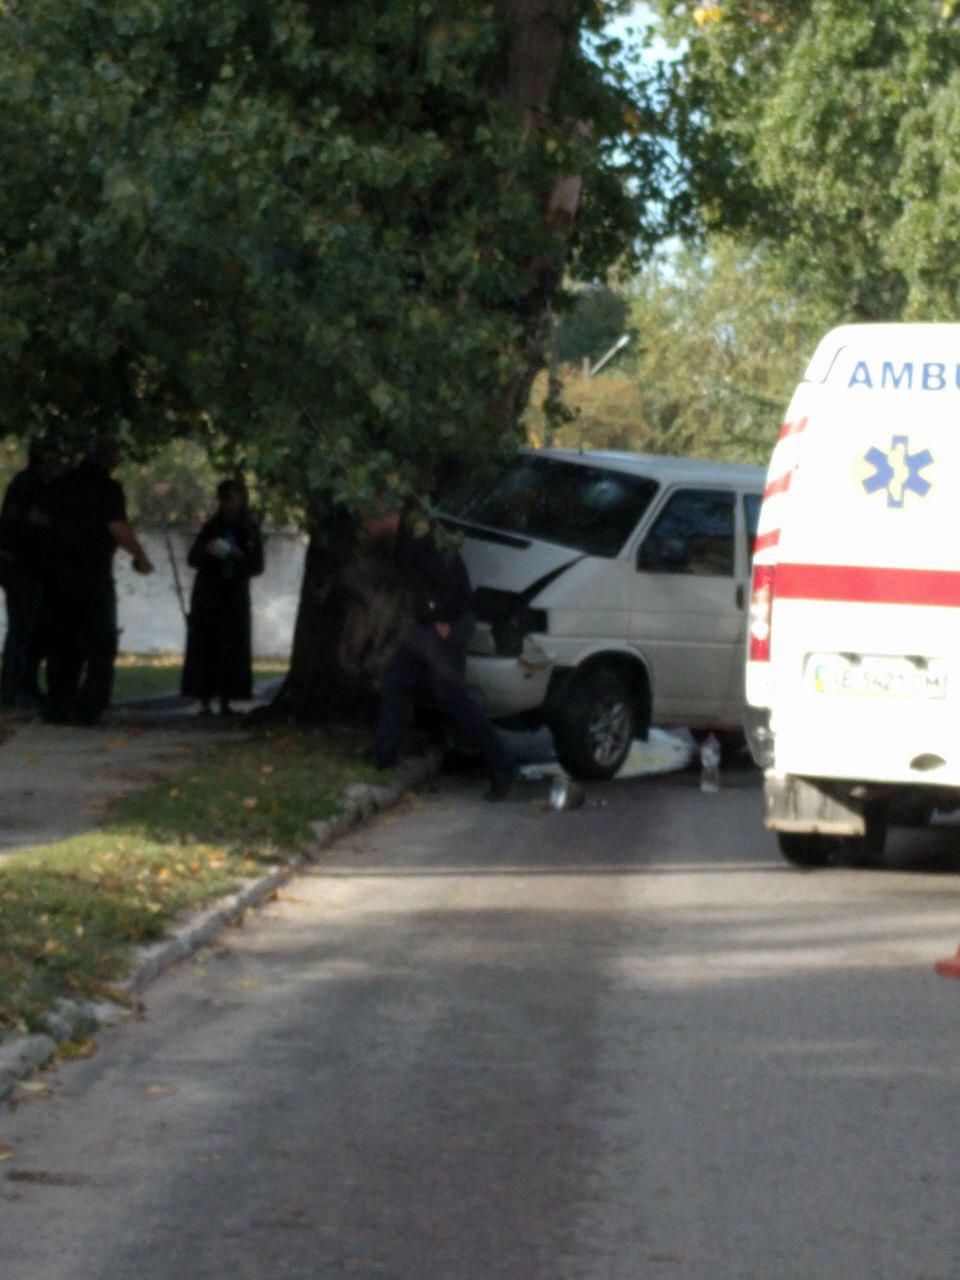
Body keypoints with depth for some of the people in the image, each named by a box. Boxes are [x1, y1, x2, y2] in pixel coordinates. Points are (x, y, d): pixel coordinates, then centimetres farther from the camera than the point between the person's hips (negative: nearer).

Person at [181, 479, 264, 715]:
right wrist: (206, 551, -17)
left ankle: (226, 702, -4)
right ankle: (204, 701, -9)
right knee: (205, 646, -8)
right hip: (208, 595, 0)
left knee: (232, 648, -6)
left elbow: (257, 566, 3)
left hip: (235, 596, 0)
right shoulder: (212, 527, 5)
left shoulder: (249, 530, 6)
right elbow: (192, 559, 4)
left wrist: (239, 556, -16)